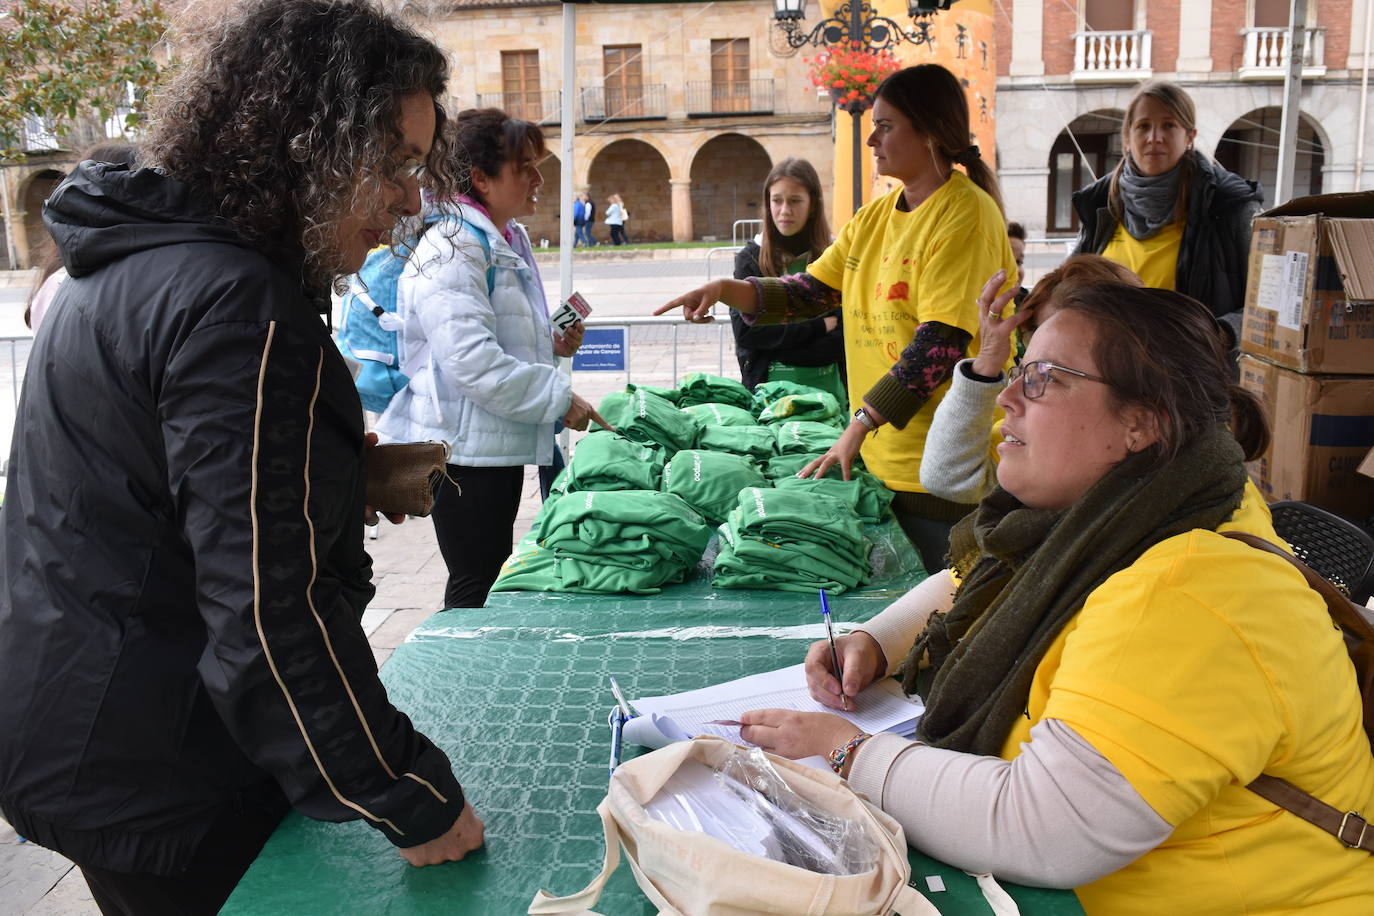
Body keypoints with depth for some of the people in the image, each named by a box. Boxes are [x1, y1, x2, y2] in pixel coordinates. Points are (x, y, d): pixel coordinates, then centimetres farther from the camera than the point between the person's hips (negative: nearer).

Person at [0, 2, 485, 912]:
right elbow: (267, 611, -27)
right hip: (156, 782, -9)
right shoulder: (239, 307, -25)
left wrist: (348, 474, 7)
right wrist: (411, 802, -20)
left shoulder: (130, 265, 6)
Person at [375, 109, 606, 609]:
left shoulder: (510, 240, 15)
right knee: (475, 587, -2)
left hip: (500, 442, 10)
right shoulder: (453, 249, -17)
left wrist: (551, 343, 9)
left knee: (495, 581, 17)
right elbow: (472, 361, -26)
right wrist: (560, 398, -22)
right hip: (464, 448, -10)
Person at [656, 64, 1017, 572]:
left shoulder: (967, 213, -13)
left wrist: (861, 423, -20)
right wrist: (725, 290, -3)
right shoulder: (874, 216, 12)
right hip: (882, 457, 7)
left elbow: (941, 340, -19)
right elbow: (811, 291, 12)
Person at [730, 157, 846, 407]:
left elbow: (845, 335, -4)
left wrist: (778, 341, -11)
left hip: (827, 386, 0)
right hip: (769, 385, 0)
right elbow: (744, 331, -7)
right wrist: (817, 327, -9)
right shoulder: (750, 258, 2)